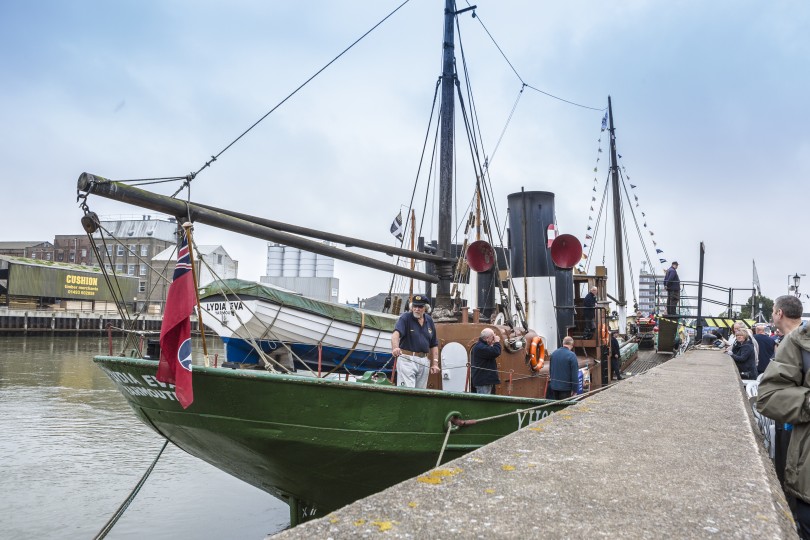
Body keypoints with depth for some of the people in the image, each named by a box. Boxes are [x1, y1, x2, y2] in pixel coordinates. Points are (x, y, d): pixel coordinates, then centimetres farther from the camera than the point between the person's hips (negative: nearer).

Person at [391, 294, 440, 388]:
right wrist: (395, 347, -44)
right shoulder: (405, 318, -6)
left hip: (424, 361, 5)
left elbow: (434, 345, 16)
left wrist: (435, 363, 8)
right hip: (407, 359, -5)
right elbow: (396, 334, -24)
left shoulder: (429, 321, 11)